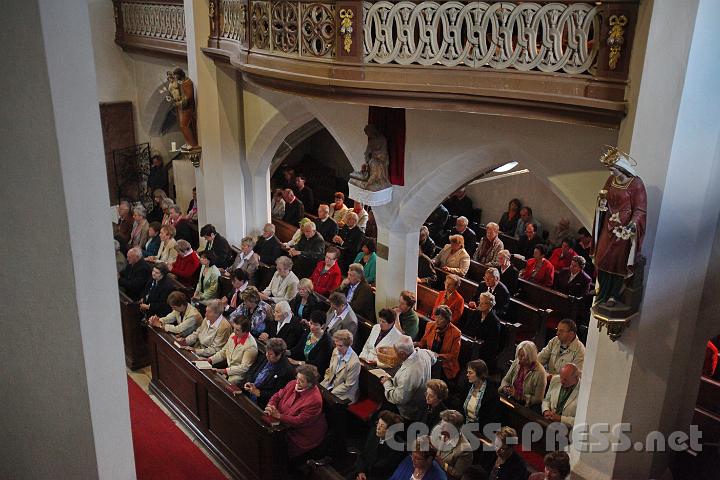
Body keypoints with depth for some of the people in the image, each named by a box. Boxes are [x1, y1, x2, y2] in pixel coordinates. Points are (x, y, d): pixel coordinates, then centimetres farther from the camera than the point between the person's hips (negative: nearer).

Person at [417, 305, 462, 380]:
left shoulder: (455, 333, -9)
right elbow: (423, 342, 16)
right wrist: (416, 345, -7)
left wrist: (439, 355, -21)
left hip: (445, 367, -4)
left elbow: (453, 356, -6)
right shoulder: (430, 325, 4)